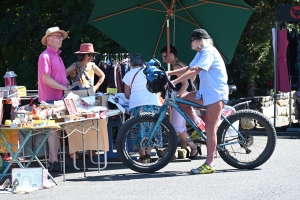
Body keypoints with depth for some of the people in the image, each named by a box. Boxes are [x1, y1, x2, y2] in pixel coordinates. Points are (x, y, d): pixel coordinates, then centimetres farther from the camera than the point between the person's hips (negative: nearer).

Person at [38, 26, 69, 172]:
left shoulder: (57, 56, 18)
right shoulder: (45, 56, -10)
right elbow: (46, 79, -18)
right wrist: (64, 88, -17)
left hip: (59, 98, 9)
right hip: (50, 99, -9)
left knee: (57, 130, 10)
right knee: (53, 130, -9)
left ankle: (52, 160, 15)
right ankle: (54, 161, -9)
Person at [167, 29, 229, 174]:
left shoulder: (208, 51, -15)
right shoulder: (200, 53, 16)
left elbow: (195, 71, -26)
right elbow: (188, 69, 15)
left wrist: (174, 82, -30)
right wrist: (168, 73, 3)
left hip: (216, 94, -10)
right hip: (205, 93, 10)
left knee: (210, 129, -9)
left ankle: (209, 165, -7)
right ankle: (199, 126, 9)